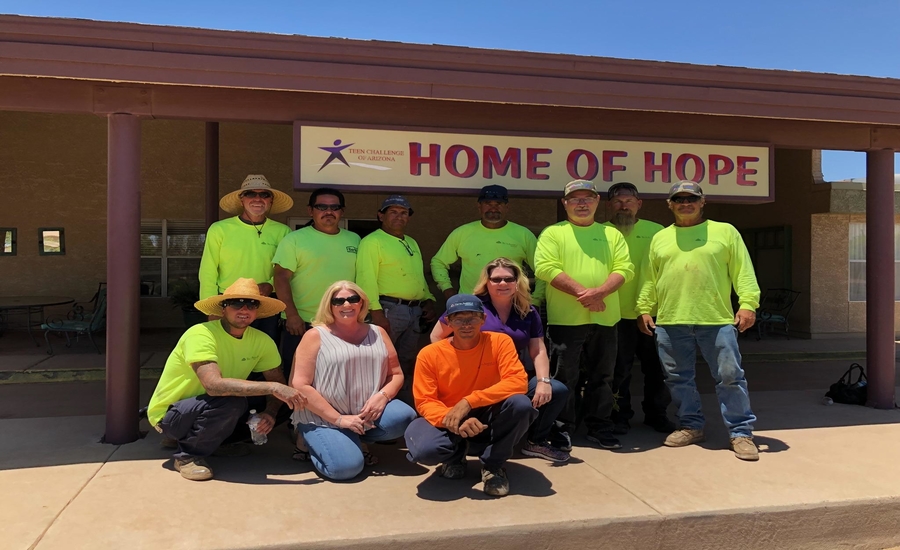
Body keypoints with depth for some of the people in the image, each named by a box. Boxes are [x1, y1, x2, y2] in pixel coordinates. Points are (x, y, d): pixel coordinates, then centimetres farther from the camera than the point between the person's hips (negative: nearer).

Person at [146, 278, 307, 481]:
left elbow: (278, 381, -2)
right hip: (169, 415, -7)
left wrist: (270, 412, -23)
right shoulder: (201, 335, -27)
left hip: (208, 411, 7)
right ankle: (188, 455, -9)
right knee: (231, 402, -31)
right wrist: (273, 387, -43)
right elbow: (214, 385, -41)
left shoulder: (262, 341, -9)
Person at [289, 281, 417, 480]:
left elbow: (396, 374, 9)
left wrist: (382, 395, -15)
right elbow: (299, 385, -11)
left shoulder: (378, 333, 9)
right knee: (346, 466, -26)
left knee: (404, 417, -23)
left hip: (367, 414, 4)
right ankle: (315, 442, 9)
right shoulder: (315, 336, -5)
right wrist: (339, 419, -16)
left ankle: (357, 439, 7)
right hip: (324, 418, -4)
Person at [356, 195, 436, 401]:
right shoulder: (372, 241, -6)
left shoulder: (412, 243, 20)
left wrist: (428, 300, 14)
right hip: (389, 309, -8)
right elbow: (366, 279, -15)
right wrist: (376, 311, -22)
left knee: (409, 363, 14)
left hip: (415, 311, 8)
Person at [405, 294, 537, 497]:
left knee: (520, 404, -31)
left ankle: (493, 465, -3)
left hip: (488, 419, 1)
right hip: (449, 423, 0)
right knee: (424, 449, -33)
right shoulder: (430, 354, -12)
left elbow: (518, 382, -22)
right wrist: (455, 422, -32)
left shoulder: (499, 342, -12)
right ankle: (455, 457, 8)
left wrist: (469, 401, -30)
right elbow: (425, 402, -11)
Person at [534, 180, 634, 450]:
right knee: (565, 377, 3)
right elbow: (545, 267, -10)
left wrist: (599, 291, -15)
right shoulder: (553, 233, 4)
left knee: (601, 377, 10)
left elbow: (624, 268, 3)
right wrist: (581, 292, -18)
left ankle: (599, 427, 22)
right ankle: (563, 429, 14)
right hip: (565, 319, -3)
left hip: (604, 319, 3)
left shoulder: (612, 234, 14)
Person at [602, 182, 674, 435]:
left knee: (656, 367, 10)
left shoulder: (656, 231, 6)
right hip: (617, 313, -1)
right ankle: (620, 415, 21)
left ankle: (656, 413, 26)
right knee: (618, 369, 6)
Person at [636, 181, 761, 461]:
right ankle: (691, 426, 24)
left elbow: (743, 272, 1)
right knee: (679, 378, 9)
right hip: (670, 322, 3)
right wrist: (644, 309, 6)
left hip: (717, 320, -2)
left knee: (730, 376, 0)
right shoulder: (659, 239, 14)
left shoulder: (725, 232, 7)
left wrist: (747, 304, -9)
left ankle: (741, 432, 11)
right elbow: (649, 279, 14)